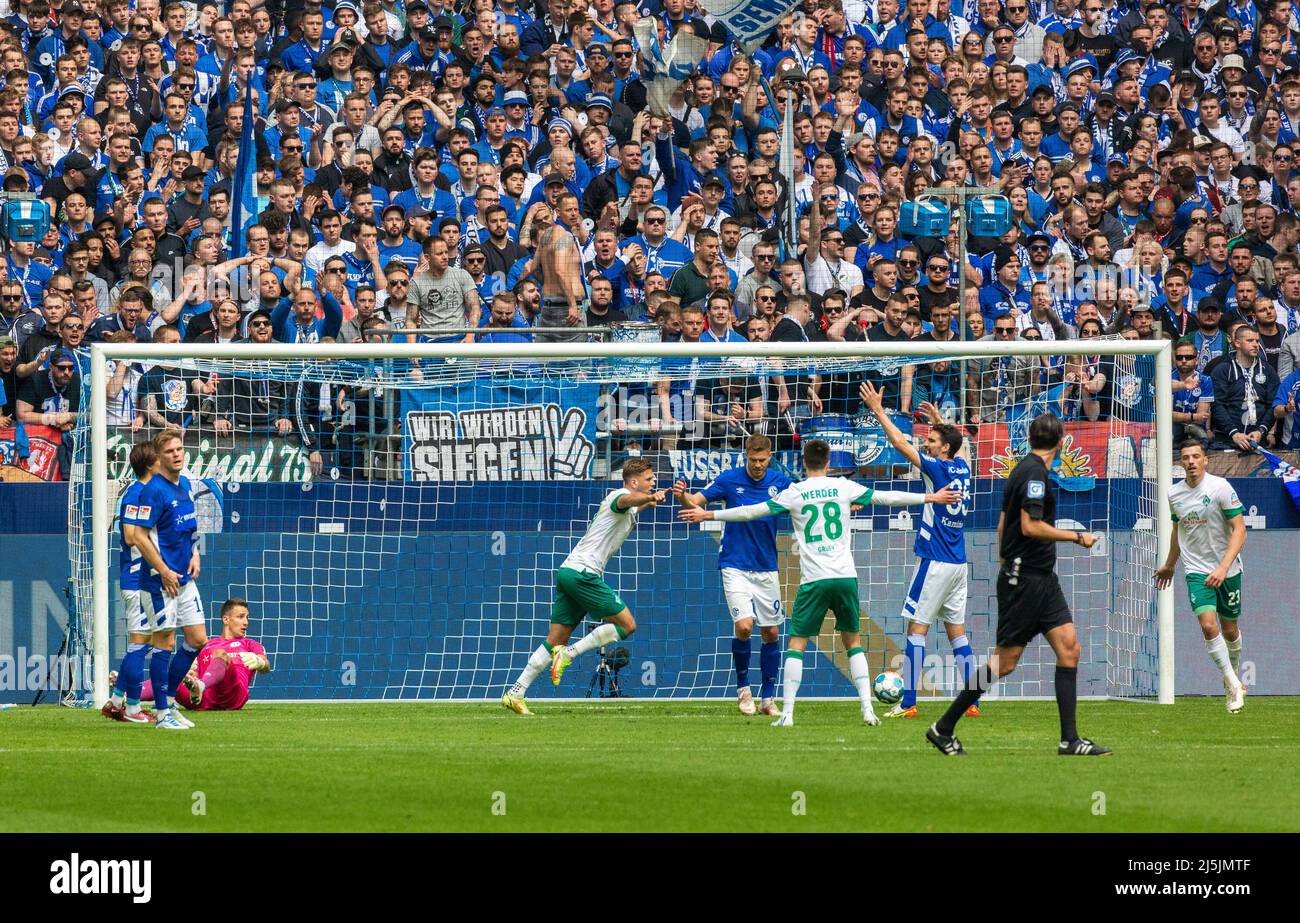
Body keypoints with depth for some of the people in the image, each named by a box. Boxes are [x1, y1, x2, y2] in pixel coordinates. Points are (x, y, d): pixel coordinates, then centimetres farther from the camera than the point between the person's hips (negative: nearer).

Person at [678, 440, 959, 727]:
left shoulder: (793, 493, 1)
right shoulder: (843, 487, 5)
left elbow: (752, 512, 3)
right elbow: (885, 497, 10)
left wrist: (708, 515, 14)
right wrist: (930, 498, 20)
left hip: (813, 579, -2)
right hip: (846, 575, 2)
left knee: (796, 644, 5)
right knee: (853, 641, 14)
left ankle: (787, 713, -4)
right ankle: (867, 708, 4)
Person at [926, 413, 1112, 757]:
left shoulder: (1025, 469, 13)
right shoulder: (1034, 472, -15)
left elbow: (1003, 523, 19)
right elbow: (1031, 526, -22)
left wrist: (1004, 564, 25)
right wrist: (1077, 537, -14)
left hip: (1042, 579, 10)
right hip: (1024, 580, -10)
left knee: (1069, 648, 2)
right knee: (1005, 660, -5)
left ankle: (1070, 739, -1)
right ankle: (944, 728, 4)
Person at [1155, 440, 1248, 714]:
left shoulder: (1220, 488, -13)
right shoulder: (1174, 494, 2)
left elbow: (1239, 530, -15)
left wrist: (1223, 567, -25)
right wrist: (1170, 565, 29)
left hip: (1227, 570, -2)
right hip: (1196, 570, 2)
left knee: (1229, 630, 9)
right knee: (1208, 625, -16)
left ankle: (1235, 676, 36)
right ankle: (1233, 685, -5)